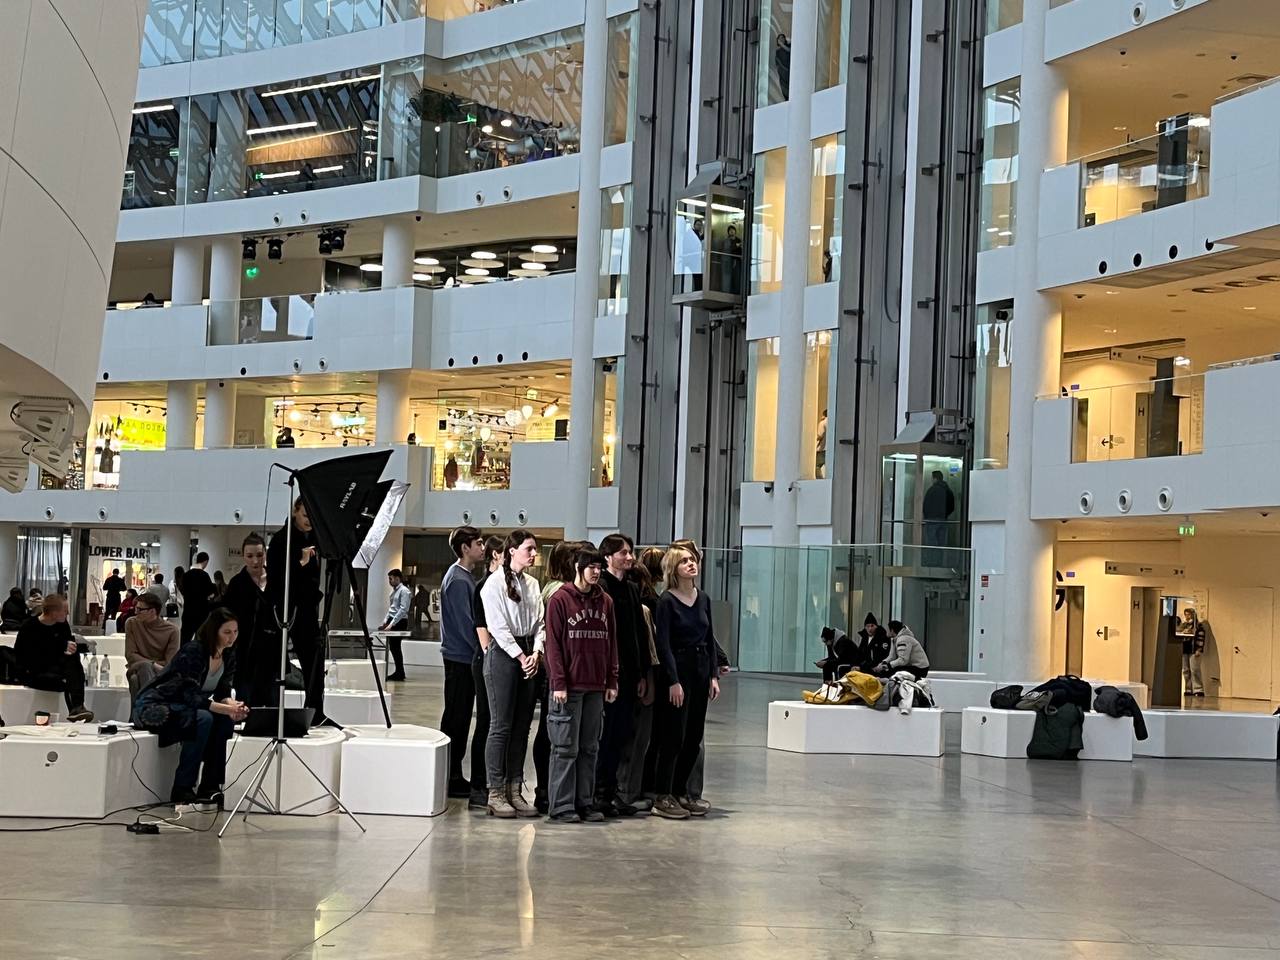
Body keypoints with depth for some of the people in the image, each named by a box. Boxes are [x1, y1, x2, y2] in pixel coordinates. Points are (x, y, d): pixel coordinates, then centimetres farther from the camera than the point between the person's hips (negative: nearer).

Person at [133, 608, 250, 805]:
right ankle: (181, 791, -26)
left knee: (226, 720, -16)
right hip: (153, 707, -8)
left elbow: (222, 693, 2)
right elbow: (190, 696, -30)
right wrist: (226, 709, -39)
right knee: (203, 719, -32)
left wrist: (233, 706, -22)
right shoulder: (193, 650, -24)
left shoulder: (229, 655, -1)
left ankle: (210, 786, -10)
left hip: (181, 707, 8)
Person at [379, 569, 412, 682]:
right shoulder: (394, 591, 15)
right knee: (393, 647, 8)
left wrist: (392, 624, -20)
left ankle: (400, 674, 0)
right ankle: (399, 673, 13)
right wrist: (385, 621, 12)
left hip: (400, 622, -9)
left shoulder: (404, 591, -11)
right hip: (392, 621, 9)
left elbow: (403, 610, -18)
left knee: (395, 647, -6)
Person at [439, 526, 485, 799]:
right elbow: (464, 622, -19)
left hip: (465, 657, 9)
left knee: (460, 718, 12)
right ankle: (452, 778, 0)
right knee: (456, 718, -4)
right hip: (460, 657, -9)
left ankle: (455, 776, 18)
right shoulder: (457, 579, -15)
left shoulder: (466, 577, 15)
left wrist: (482, 649, 13)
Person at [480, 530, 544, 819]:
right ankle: (496, 793, -2)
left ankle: (515, 790, 11)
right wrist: (520, 656, -12)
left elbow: (539, 623, 11)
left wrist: (536, 653, -5)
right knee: (501, 725, -6)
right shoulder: (495, 583, -6)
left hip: (528, 656, 6)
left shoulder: (532, 584, 14)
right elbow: (497, 625, -11)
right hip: (503, 653, -6)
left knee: (522, 726, 6)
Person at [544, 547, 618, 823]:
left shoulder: (605, 601, 11)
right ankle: (562, 805, 3)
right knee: (566, 748, -2)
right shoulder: (560, 600, -4)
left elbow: (611, 642, 13)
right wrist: (558, 683, -12)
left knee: (590, 747, 9)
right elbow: (553, 644, -7)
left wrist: (612, 681, 8)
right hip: (569, 686, -5)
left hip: (596, 686, 5)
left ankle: (585, 802, 15)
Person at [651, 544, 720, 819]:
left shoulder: (703, 599, 10)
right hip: (677, 670, -6)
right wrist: (673, 681, -17)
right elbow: (663, 644, -13)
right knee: (673, 737, -4)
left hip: (701, 669, 6)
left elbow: (710, 639, 13)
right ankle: (663, 797, 3)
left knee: (694, 738, 10)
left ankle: (681, 792, 20)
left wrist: (714, 675, 5)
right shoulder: (667, 601, -9)